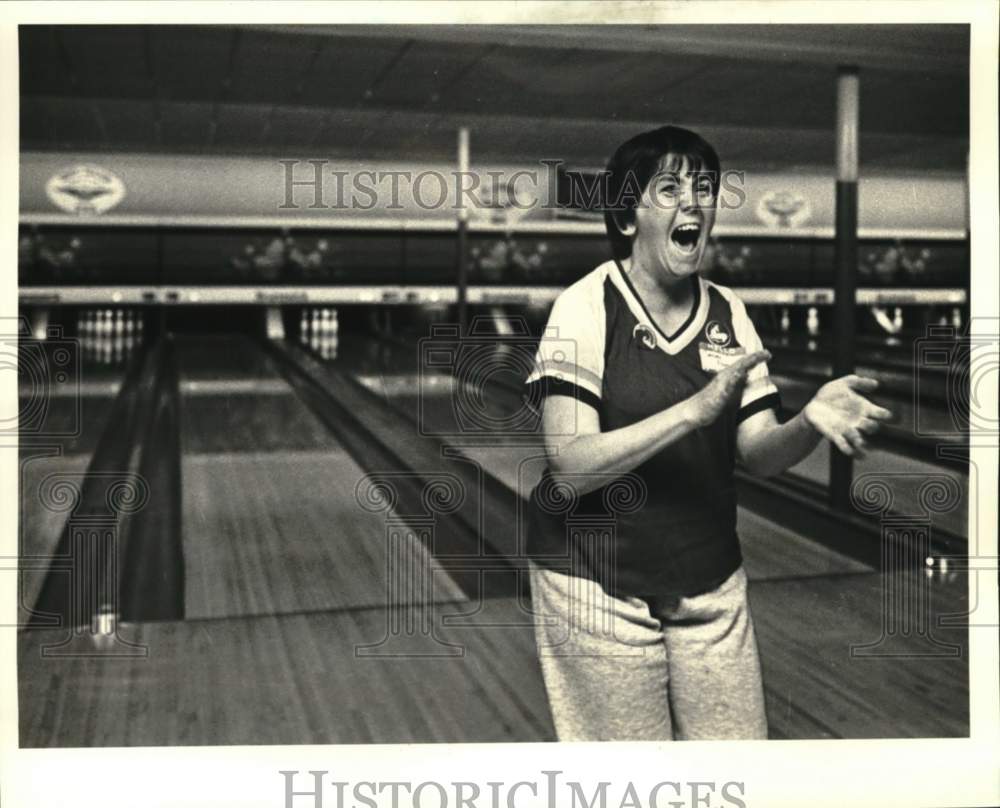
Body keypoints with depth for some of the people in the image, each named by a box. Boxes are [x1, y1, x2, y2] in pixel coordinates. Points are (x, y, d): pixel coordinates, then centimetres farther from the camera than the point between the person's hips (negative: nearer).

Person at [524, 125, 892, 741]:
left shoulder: (727, 311, 2)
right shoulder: (586, 306, -13)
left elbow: (758, 452, 0)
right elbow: (570, 469, -22)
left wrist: (811, 422, -22)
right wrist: (697, 407, -30)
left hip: (711, 588, 4)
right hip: (599, 589, -4)